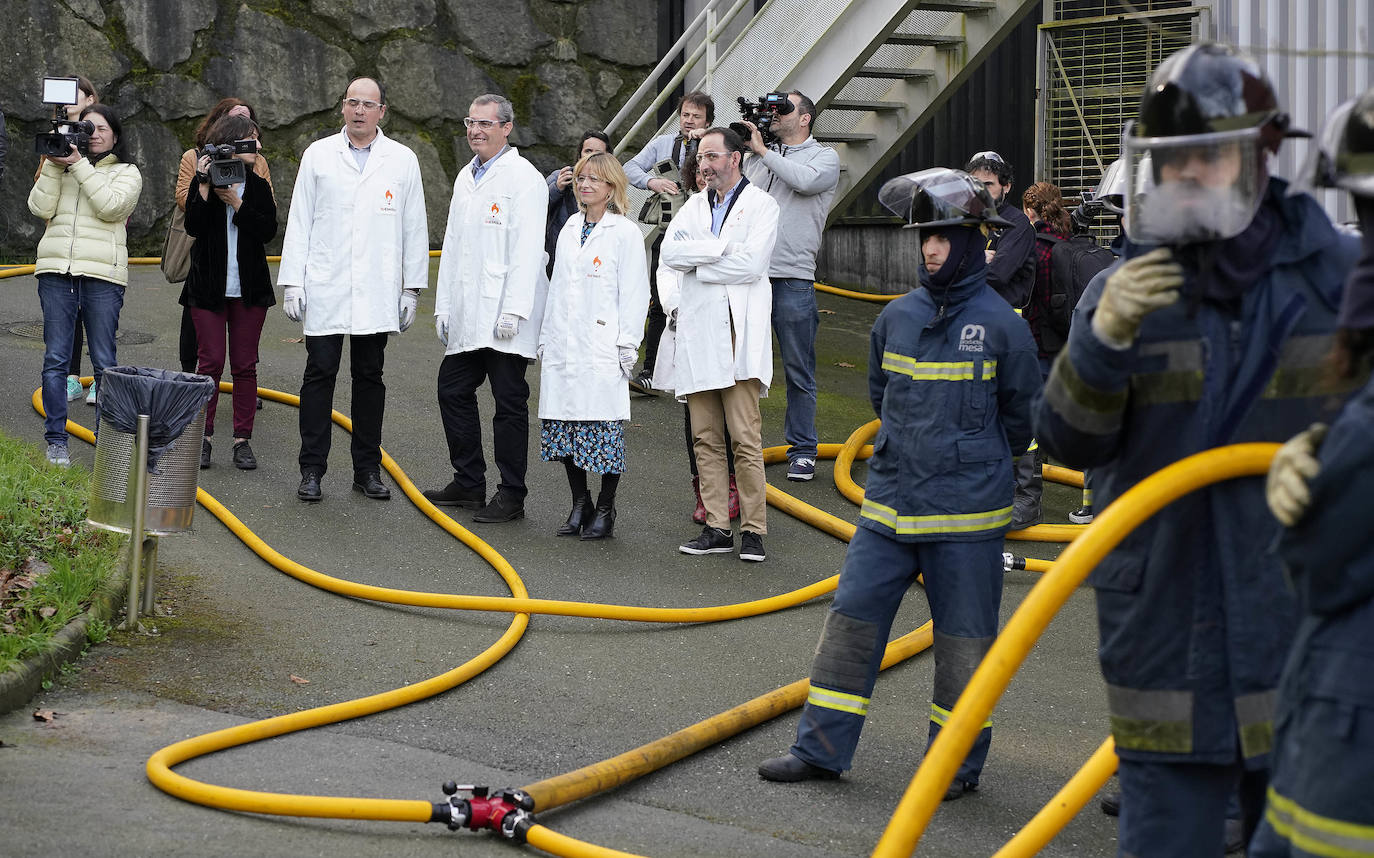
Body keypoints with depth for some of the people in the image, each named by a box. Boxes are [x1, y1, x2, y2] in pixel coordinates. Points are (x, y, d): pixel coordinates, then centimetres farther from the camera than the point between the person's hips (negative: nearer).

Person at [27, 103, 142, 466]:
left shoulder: (126, 173, 9)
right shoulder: (58, 168, 16)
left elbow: (111, 206, -10)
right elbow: (40, 208, 2)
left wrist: (79, 165, -11)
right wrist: (53, 166, -6)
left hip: (102, 273, -2)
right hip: (56, 270, 2)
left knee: (104, 362, 0)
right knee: (55, 358, 1)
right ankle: (56, 441, 6)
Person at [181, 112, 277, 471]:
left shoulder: (258, 186, 7)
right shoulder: (203, 181, 0)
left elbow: (269, 231, -6)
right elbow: (193, 227, -12)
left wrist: (237, 204, -15)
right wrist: (204, 187, -20)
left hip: (249, 289, 2)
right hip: (210, 288, -2)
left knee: (245, 365, 2)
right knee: (210, 362, -4)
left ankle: (243, 440, 7)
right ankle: (203, 437, 5)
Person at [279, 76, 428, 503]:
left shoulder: (402, 160, 6)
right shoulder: (318, 155, 5)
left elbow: (414, 229, 8)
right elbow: (299, 223, 5)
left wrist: (412, 288, 5)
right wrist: (292, 283, 0)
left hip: (377, 292, 1)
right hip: (324, 290, -1)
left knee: (369, 376, 6)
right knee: (320, 374, -1)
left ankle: (367, 468, 14)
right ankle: (311, 470, 4)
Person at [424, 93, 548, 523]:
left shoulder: (524, 178, -9)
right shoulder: (466, 176, 16)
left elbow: (527, 250, -15)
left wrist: (513, 311, -20)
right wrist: (444, 306, 16)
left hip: (504, 318, -8)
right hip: (467, 318, 8)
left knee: (509, 402, -2)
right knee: (453, 390, 12)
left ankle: (511, 496, 4)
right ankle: (469, 482, 24)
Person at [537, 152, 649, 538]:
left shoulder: (625, 233, -5)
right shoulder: (570, 229, 14)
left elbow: (634, 293, -7)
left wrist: (626, 347, -10)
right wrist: (546, 340, 16)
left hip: (602, 352, -6)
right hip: (562, 349, 6)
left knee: (604, 431, -2)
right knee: (563, 428, 7)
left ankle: (605, 509, 9)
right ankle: (580, 505, 19)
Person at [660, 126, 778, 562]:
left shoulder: (760, 205, 1)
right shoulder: (695, 206, 18)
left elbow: (751, 262, -13)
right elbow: (669, 253, 2)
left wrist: (698, 262, -3)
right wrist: (719, 248, -9)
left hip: (738, 333, -6)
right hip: (698, 332, 6)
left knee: (745, 438, -8)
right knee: (705, 439, 5)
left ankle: (753, 529, -4)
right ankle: (717, 528, 10)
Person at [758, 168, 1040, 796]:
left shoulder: (1000, 325, -7)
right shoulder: (897, 318, 5)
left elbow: (1023, 414, 4)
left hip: (966, 513, -4)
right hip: (889, 502, 4)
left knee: (963, 638, 5)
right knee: (852, 616, 4)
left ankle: (959, 762, 18)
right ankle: (821, 749, 13)